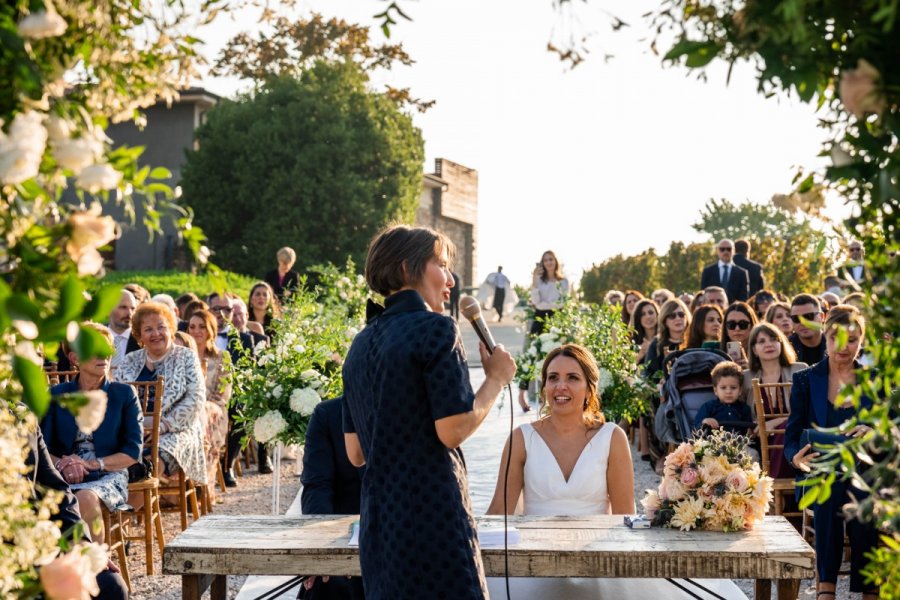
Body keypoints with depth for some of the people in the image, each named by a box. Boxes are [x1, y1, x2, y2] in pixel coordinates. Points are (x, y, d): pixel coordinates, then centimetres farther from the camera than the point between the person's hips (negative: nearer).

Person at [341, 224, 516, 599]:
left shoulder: (361, 343, 13)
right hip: (432, 517, -8)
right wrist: (497, 378, -2)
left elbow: (356, 453, 14)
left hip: (378, 522, 8)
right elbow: (453, 431, -15)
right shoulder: (436, 329, -10)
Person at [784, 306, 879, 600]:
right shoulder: (806, 380, 9)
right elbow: (792, 438, 3)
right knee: (828, 493, -35)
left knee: (864, 502, -33)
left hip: (866, 473, 1)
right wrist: (797, 458, -20)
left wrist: (873, 432, -17)